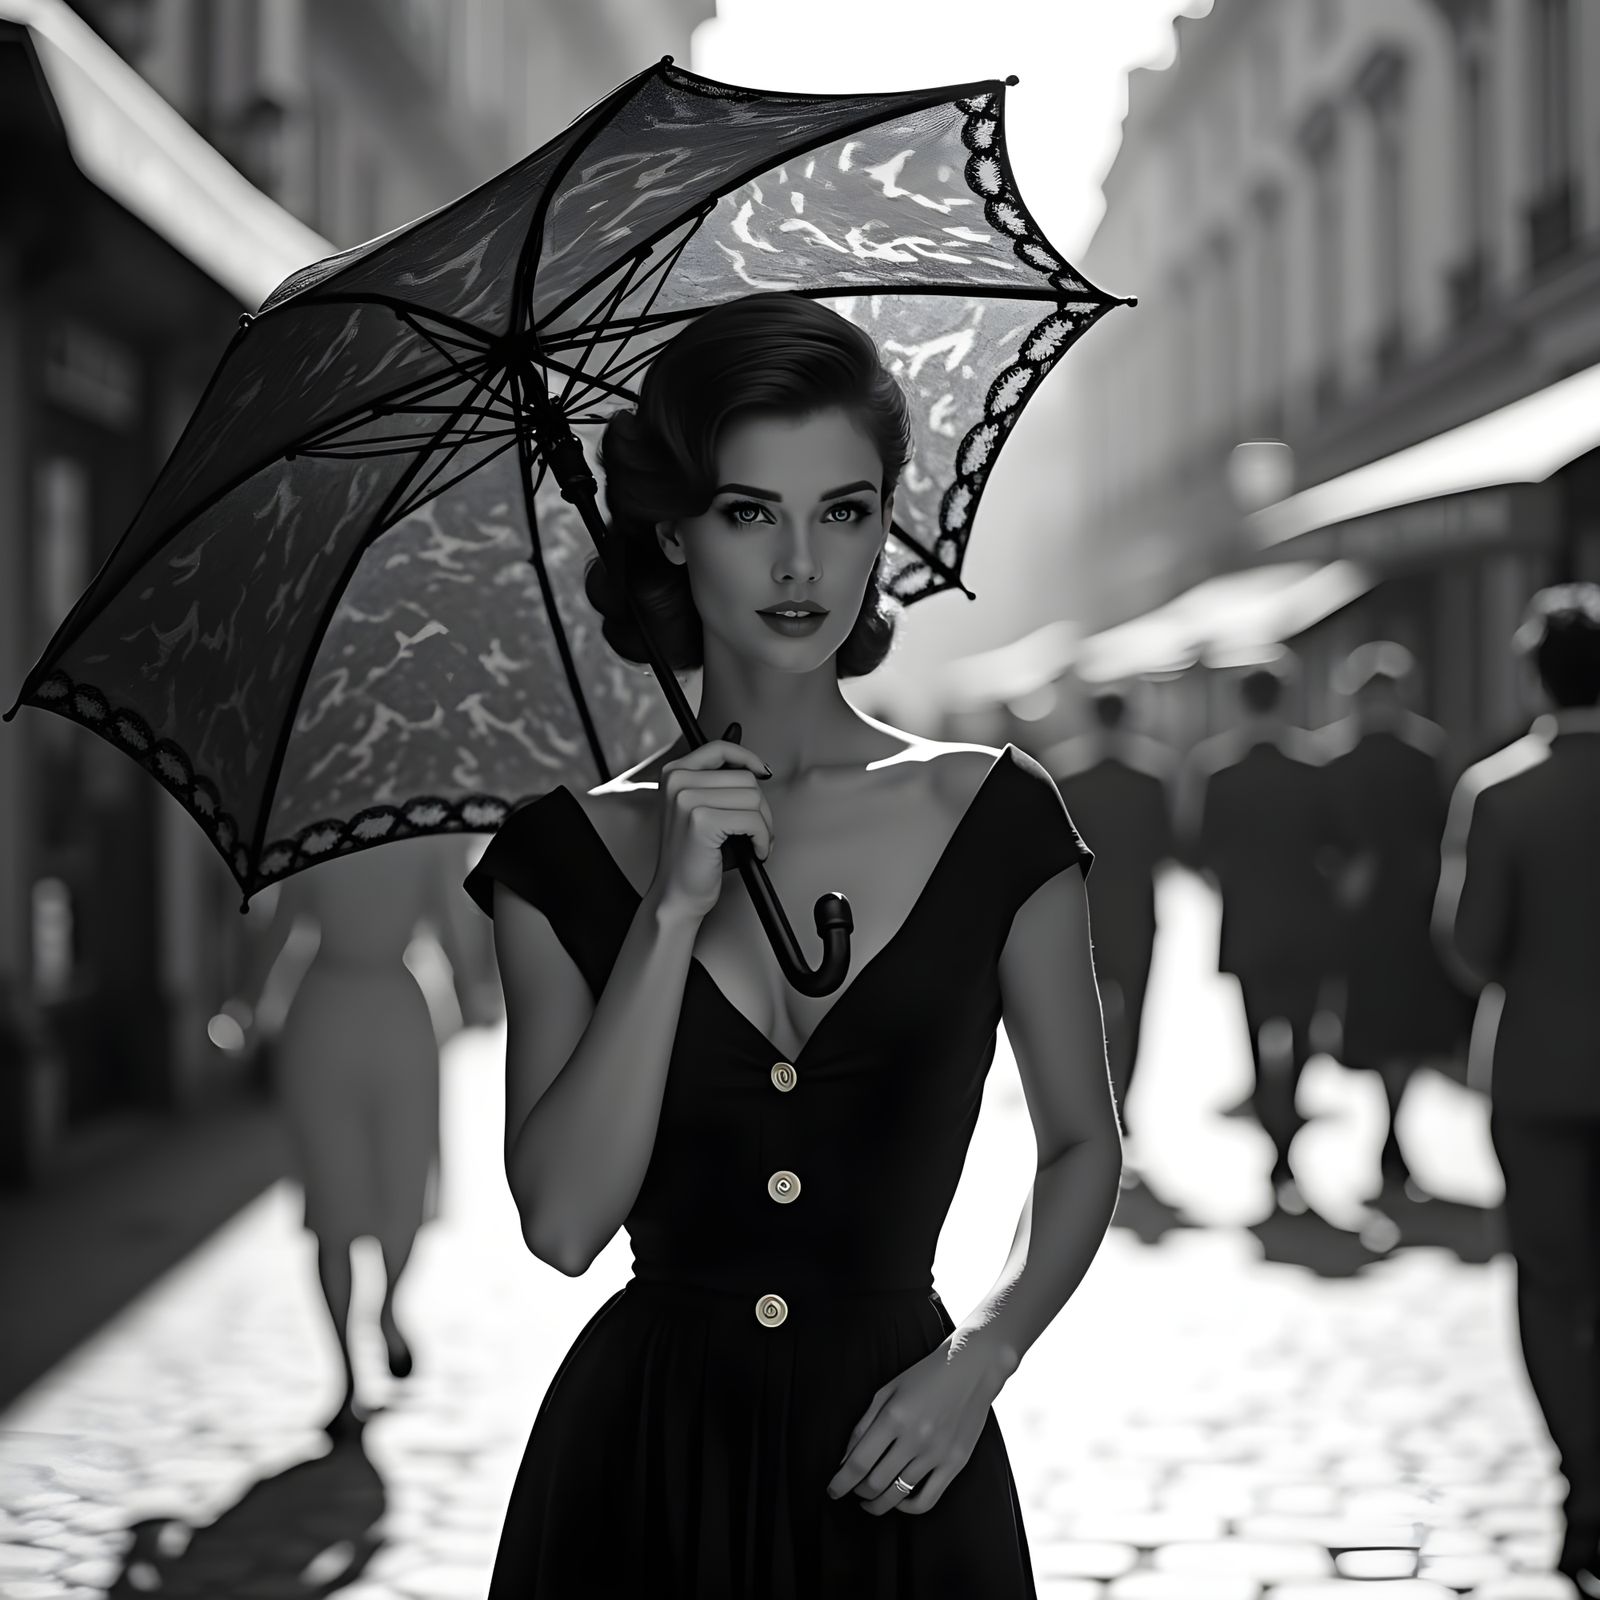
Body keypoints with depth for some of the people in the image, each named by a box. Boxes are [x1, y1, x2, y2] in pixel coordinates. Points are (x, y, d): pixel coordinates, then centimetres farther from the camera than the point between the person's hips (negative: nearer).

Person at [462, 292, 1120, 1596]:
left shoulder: (993, 820, -3)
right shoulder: (568, 853, -2)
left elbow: (1082, 1146, 8)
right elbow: (564, 1221, -12)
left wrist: (982, 1354, -7)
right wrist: (674, 913, -16)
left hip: (893, 1478, 0)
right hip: (643, 1470, 0)